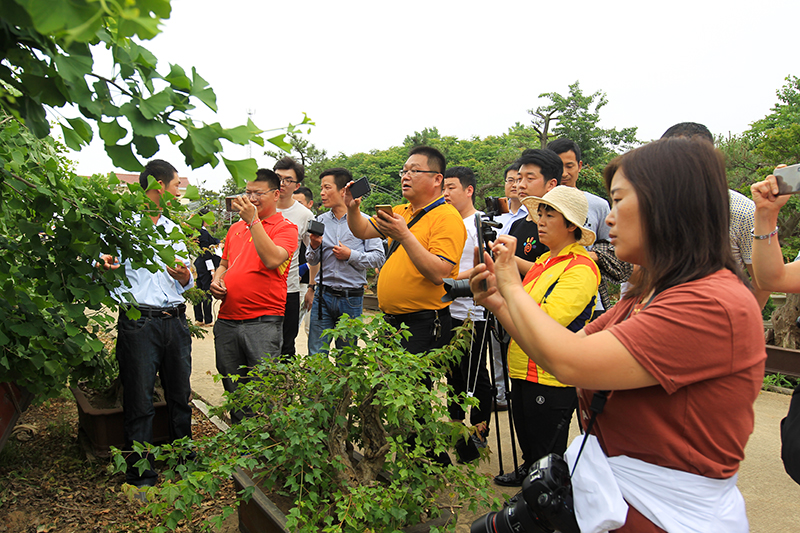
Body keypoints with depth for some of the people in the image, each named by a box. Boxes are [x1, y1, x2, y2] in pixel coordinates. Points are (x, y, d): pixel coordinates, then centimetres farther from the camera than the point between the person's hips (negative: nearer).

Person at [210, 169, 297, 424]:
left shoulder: (285, 228, -2)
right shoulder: (236, 228, 17)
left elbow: (272, 260, -21)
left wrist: (253, 220, -20)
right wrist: (216, 279, 7)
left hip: (263, 323, -6)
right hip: (226, 320, 7)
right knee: (233, 388, 16)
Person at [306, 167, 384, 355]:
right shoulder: (320, 221, 8)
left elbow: (378, 257, -6)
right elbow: (312, 261, 12)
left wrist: (351, 255, -15)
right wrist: (314, 246, -8)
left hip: (352, 298, -2)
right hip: (323, 295, 3)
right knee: (316, 354, 3)